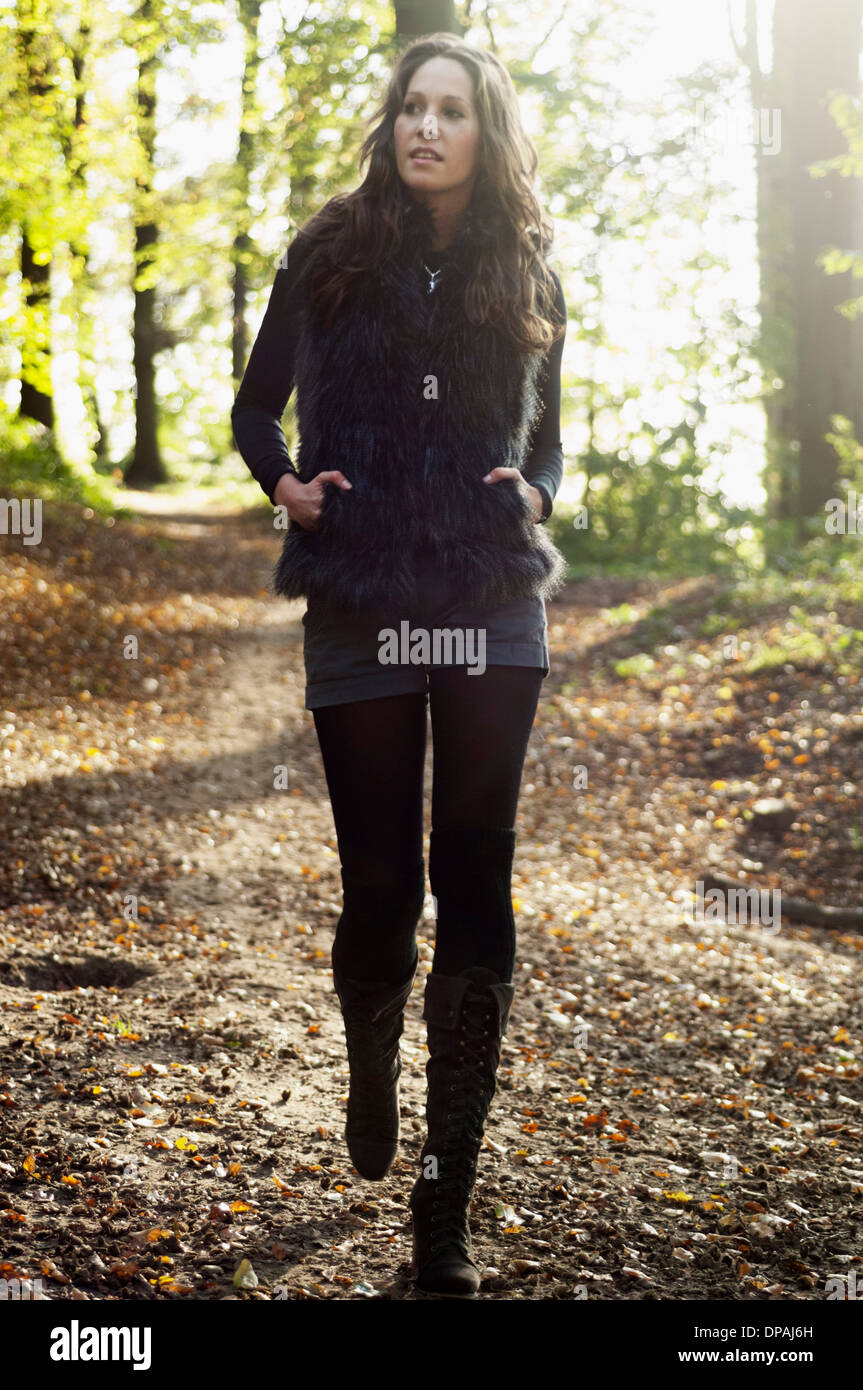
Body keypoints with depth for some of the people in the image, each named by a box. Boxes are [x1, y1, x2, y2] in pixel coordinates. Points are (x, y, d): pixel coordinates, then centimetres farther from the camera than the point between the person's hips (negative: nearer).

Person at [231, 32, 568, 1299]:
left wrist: (533, 495, -1)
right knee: (381, 886, 1)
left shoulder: (528, 278, 9)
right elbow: (255, 408, 14)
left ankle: (446, 1206, 5)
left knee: (473, 890, -3)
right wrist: (283, 482, -5)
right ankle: (371, 1074, 36)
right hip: (359, 613, -1)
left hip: (493, 612, 1)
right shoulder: (332, 254, 6)